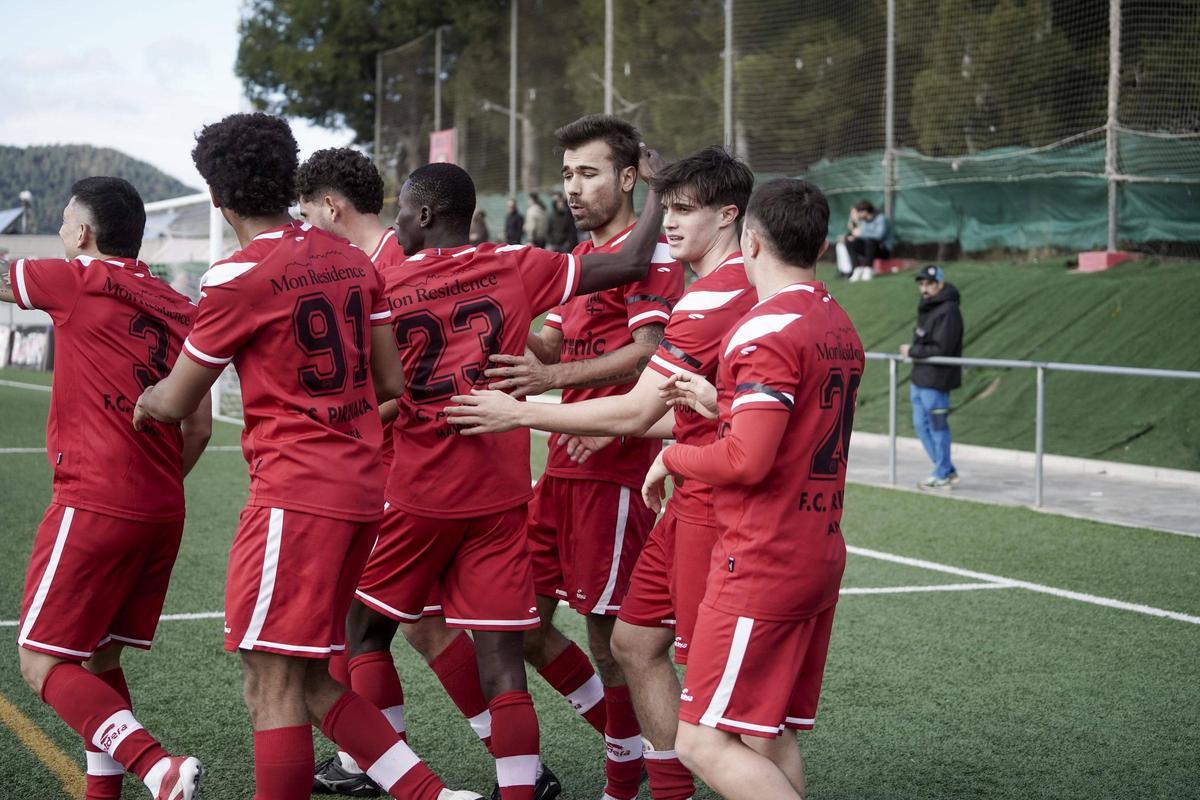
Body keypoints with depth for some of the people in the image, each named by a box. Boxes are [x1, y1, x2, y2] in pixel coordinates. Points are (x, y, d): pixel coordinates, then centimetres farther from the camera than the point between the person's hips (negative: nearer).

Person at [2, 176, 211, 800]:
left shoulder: (81, 282, -5)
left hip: (93, 505, -7)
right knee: (101, 661, 18)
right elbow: (198, 427, 12)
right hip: (163, 512, 7)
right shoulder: (179, 309, 12)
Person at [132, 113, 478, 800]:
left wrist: (143, 401, 20)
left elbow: (176, 403, -2)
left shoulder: (240, 276, -12)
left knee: (272, 684, -4)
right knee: (305, 680, 16)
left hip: (295, 493, -8)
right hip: (363, 486, 8)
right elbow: (391, 383, 14)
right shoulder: (352, 260, 10)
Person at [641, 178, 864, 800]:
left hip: (762, 563, -9)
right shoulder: (841, 328, 13)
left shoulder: (767, 330, -16)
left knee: (701, 743, -6)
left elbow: (748, 461, -23)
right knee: (769, 739, 12)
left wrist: (673, 458, -6)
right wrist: (720, 404, 13)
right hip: (820, 556, 9)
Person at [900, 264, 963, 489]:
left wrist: (912, 351, -13)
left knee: (937, 427, 0)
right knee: (921, 424, 15)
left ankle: (942, 475, 12)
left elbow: (941, 349, -22)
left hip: (935, 381, -10)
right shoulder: (927, 307, 13)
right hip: (920, 378, 10)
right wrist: (912, 351, 3)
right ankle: (947, 470, 24)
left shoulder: (948, 311, -17)